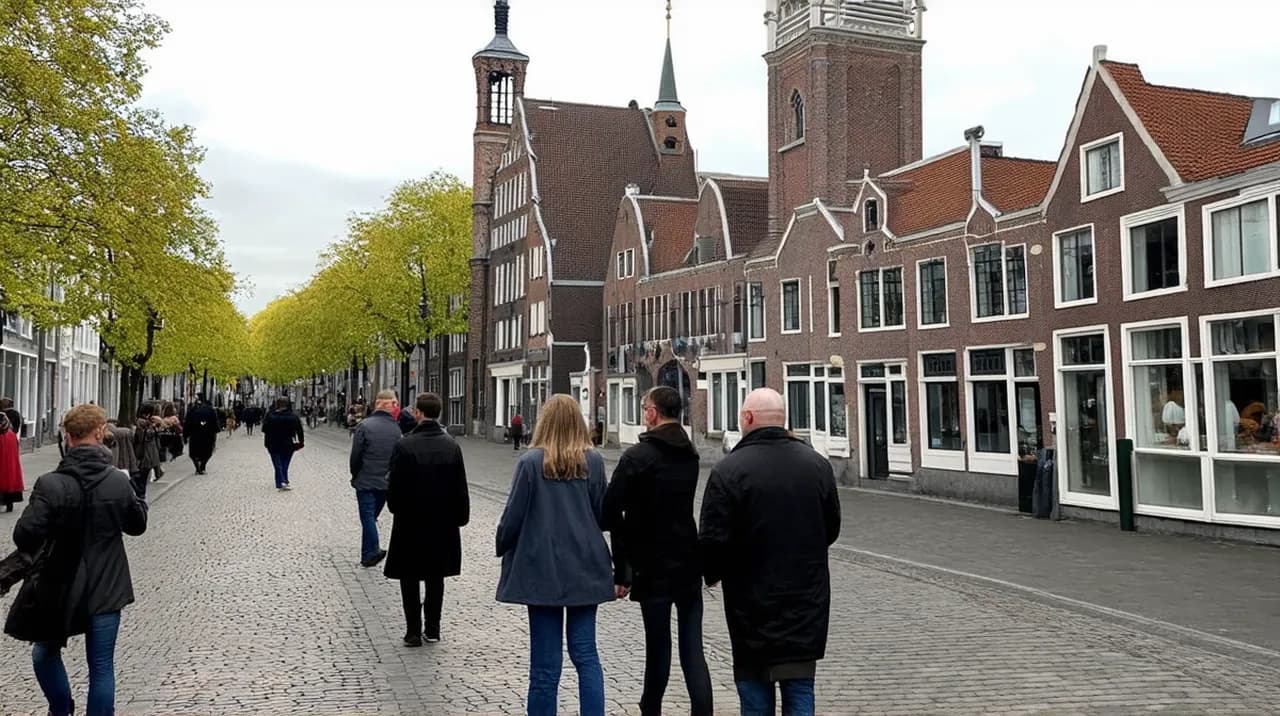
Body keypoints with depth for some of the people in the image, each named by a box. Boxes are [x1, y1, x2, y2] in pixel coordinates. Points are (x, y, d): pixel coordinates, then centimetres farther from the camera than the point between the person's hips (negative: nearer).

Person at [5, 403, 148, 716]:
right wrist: (134, 492, 19)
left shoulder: (50, 485, -17)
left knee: (45, 653, 24)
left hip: (60, 588, -1)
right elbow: (137, 525, 5)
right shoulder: (119, 481, -8)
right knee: (101, 667, 8)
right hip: (106, 589, 2)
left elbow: (25, 537, -17)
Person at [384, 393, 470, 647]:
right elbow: (460, 488, 0)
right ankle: (432, 629, 18)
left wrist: (396, 509, 9)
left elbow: (394, 487, -9)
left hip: (410, 521, -3)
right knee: (436, 577, 14)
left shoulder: (404, 446, -14)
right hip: (442, 521, 3)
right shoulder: (451, 445, -4)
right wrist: (461, 516, 10)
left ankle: (413, 631, 9)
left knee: (410, 578, 9)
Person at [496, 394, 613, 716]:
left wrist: (503, 549, 12)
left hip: (542, 568, -2)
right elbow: (603, 513, 5)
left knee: (545, 659, 5)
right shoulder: (593, 461, -2)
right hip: (585, 567, 2)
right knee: (585, 652, 10)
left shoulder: (530, 462, -9)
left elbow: (513, 515, -5)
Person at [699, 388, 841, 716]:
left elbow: (715, 539, -15)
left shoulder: (729, 470, -15)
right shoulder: (818, 464, 1)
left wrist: (713, 574, 6)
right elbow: (832, 529, 9)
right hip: (807, 603, 4)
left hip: (753, 605, -4)